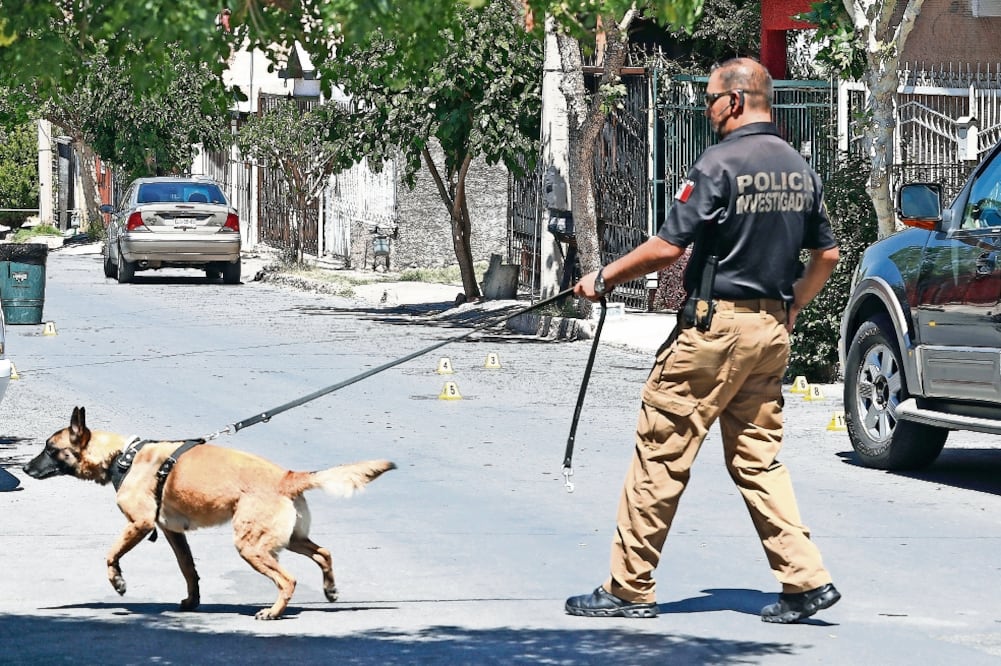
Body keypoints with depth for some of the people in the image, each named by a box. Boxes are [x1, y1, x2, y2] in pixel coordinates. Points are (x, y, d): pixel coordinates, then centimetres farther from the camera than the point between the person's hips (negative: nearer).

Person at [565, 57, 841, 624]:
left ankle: (629, 588, 4)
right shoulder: (800, 170, 10)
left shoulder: (721, 164, -14)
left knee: (661, 453, 0)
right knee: (757, 457, 13)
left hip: (716, 327, -8)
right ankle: (807, 580, 3)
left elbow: (667, 248, -15)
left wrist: (604, 279, -3)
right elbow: (827, 254, 15)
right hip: (772, 332, 8)